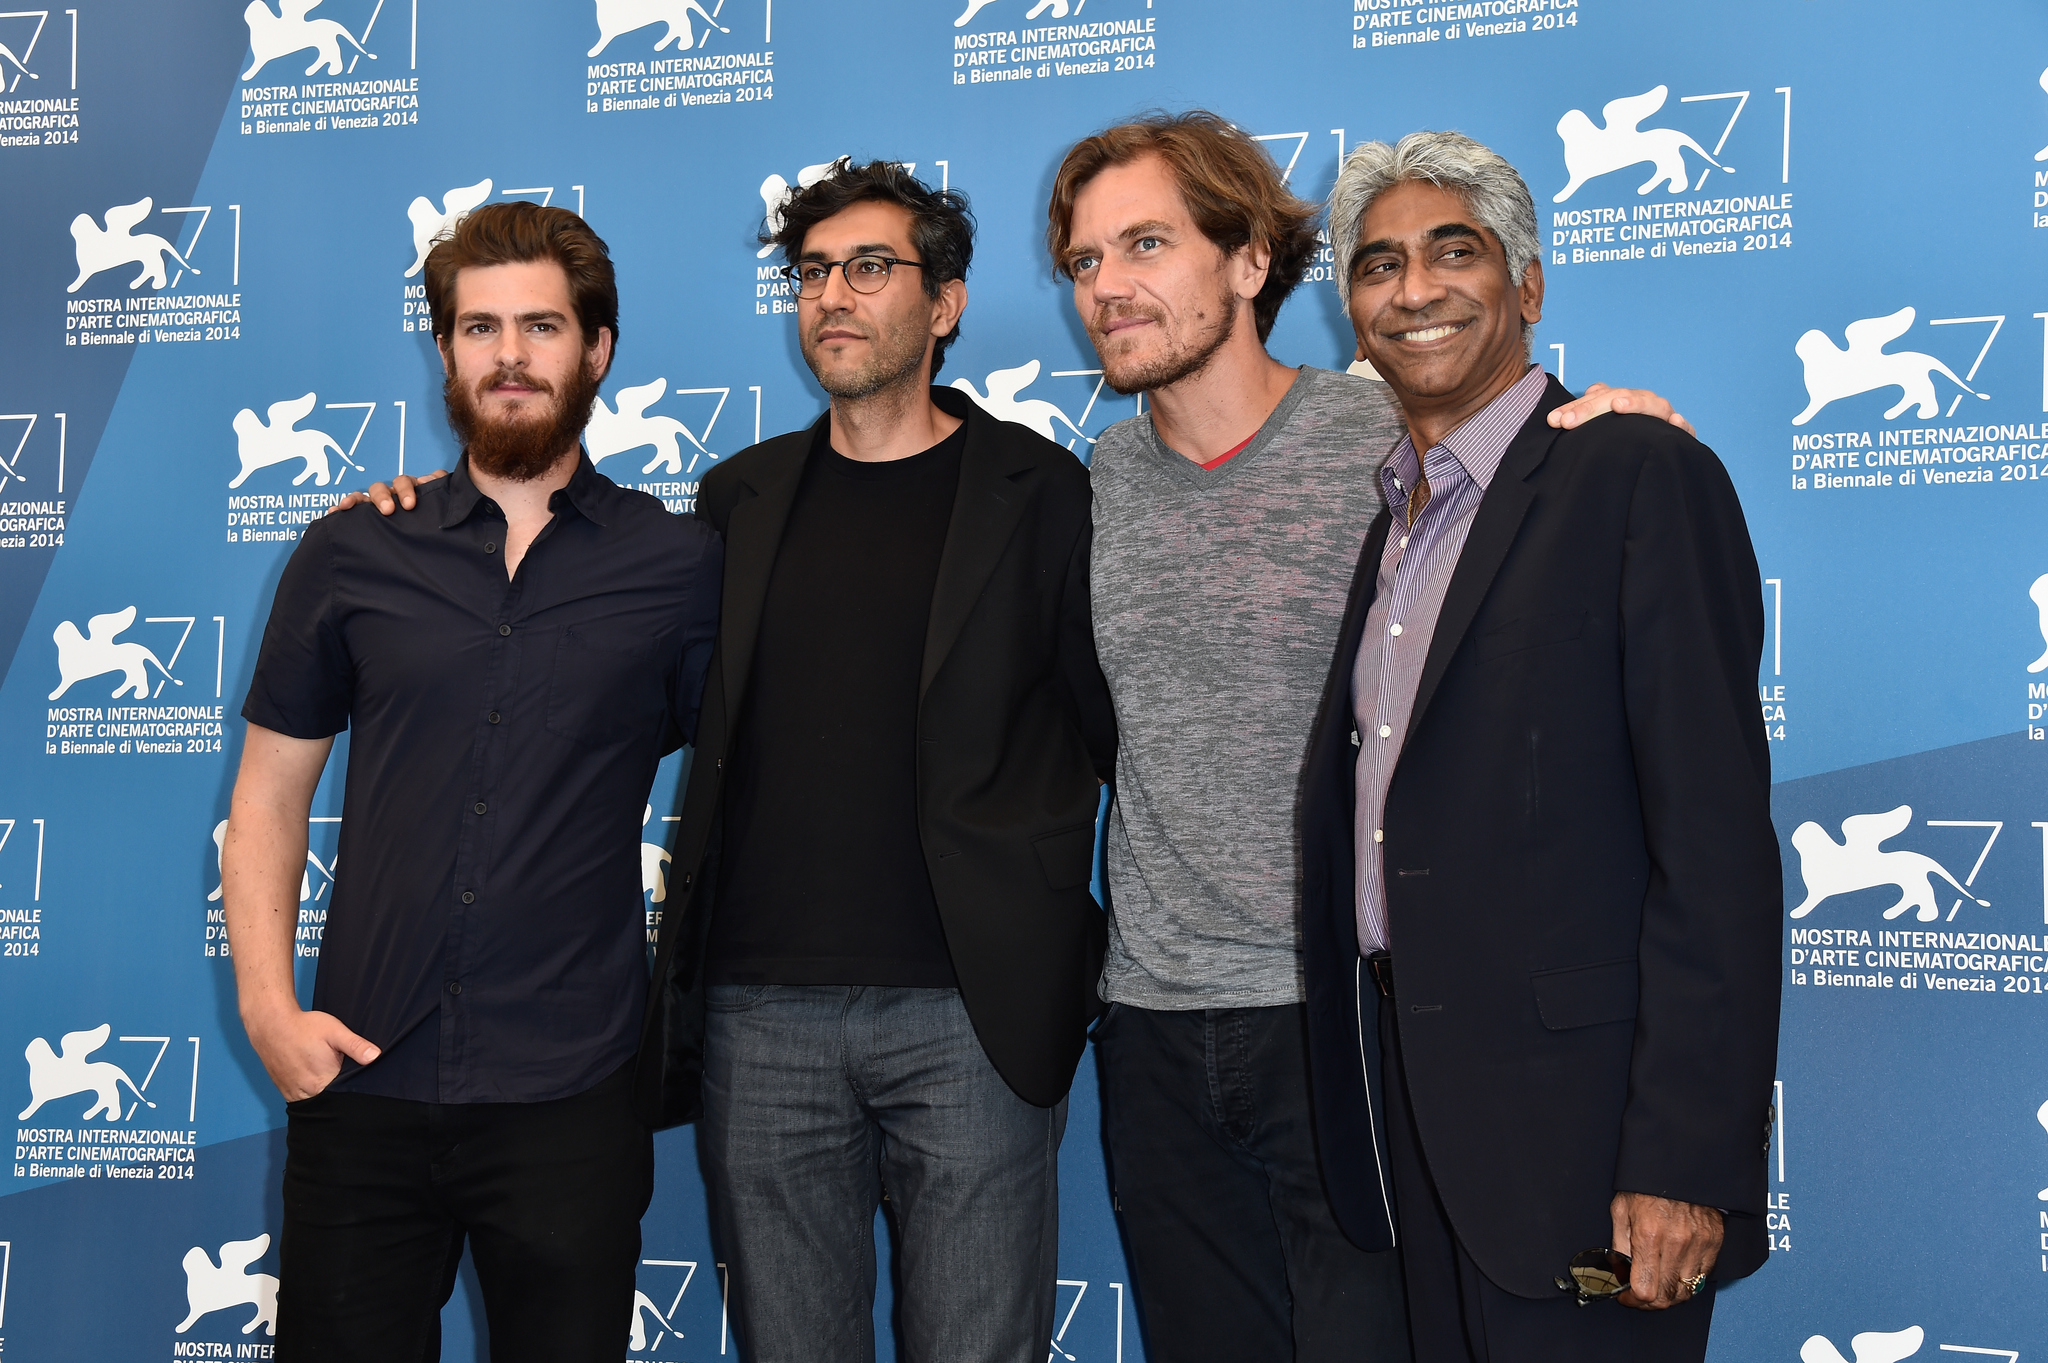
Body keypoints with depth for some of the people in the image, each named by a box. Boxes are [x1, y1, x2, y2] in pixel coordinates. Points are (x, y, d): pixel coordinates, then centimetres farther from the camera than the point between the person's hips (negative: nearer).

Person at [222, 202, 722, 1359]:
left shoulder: (680, 562, 0)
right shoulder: (352, 554, 5)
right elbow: (270, 796, 8)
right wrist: (268, 1006, -3)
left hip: (573, 1092, -1)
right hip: (361, 1085, 2)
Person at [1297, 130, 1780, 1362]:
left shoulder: (1641, 477, -10)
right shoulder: (1389, 518, 14)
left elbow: (1716, 844, -16)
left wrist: (1687, 1159, -20)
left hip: (1572, 1121, -7)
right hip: (1418, 1120, 7)